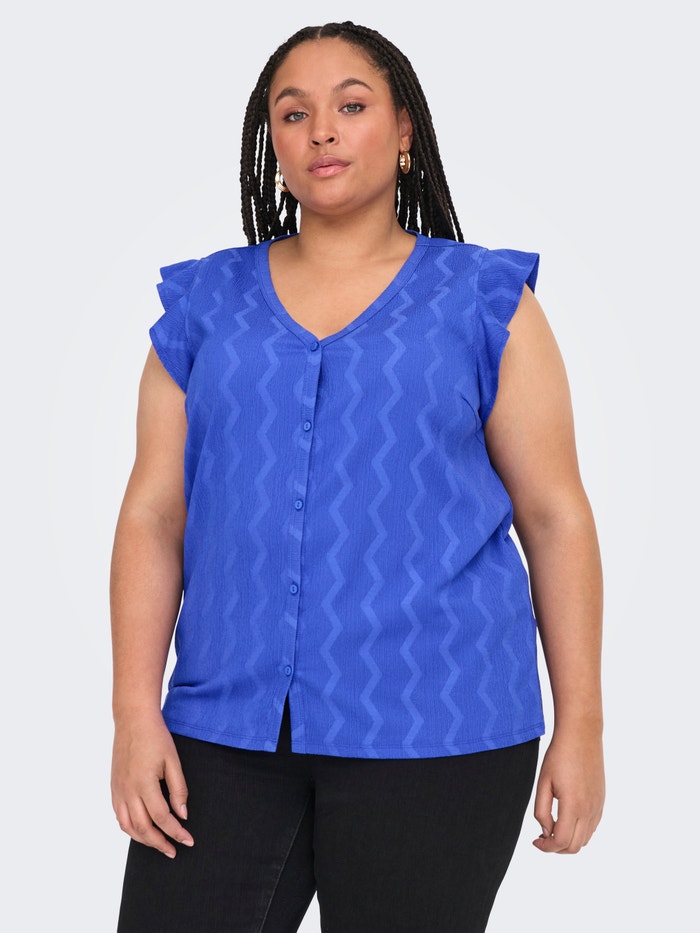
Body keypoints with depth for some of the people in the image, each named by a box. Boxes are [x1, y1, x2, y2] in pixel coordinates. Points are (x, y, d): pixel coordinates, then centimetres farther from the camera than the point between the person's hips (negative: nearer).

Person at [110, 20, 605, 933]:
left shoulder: (483, 302, 4)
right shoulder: (206, 304, 10)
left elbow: (556, 516, 3)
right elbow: (153, 515, 7)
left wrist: (581, 725, -1)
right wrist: (137, 712, -1)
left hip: (431, 734, -2)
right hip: (228, 725, 2)